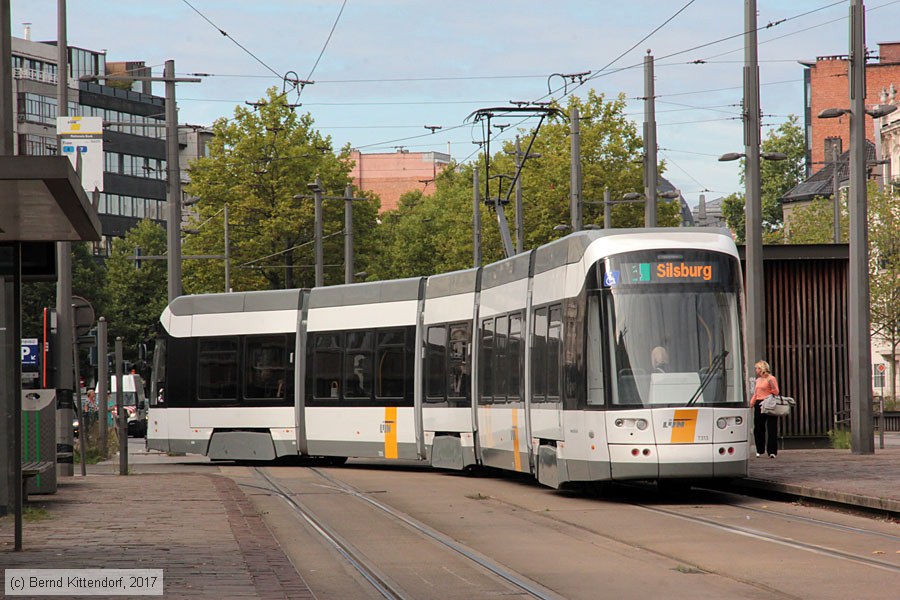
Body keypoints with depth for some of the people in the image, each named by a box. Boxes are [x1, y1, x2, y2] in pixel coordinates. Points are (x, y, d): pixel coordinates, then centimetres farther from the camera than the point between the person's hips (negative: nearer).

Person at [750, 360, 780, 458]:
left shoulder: (771, 379, -3)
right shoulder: (758, 380, 18)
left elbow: (776, 392, -7)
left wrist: (771, 384, -21)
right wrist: (751, 403, 10)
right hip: (759, 405, 7)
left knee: (771, 428, -7)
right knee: (758, 428, 6)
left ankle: (772, 451, -7)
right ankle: (760, 450, 17)